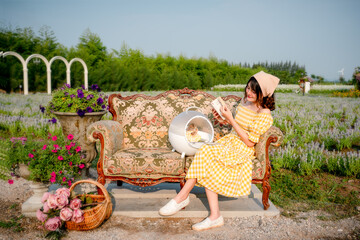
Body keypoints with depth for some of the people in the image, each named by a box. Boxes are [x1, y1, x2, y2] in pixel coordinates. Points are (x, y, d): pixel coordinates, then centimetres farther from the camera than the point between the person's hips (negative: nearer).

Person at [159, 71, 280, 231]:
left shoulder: (264, 115, -13)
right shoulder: (244, 101, 10)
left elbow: (250, 142, -15)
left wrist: (231, 120, -17)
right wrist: (224, 120, 2)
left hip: (242, 150, -7)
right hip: (229, 141, 7)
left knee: (206, 153, -28)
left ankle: (182, 196, -16)